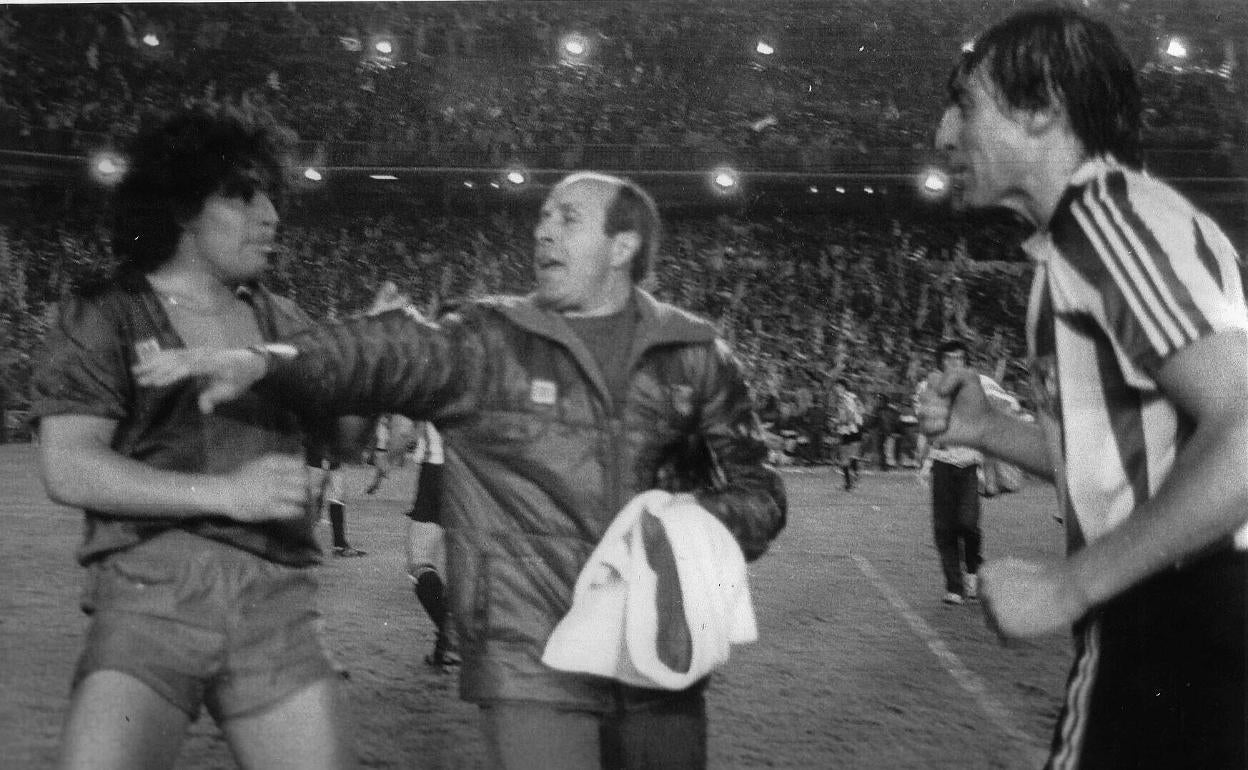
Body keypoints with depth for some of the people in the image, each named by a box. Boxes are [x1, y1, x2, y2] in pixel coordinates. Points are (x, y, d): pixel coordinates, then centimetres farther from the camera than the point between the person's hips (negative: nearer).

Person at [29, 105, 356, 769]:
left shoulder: (281, 322, 16)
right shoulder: (103, 316, 3)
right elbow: (67, 467, -8)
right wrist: (224, 493, -14)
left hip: (276, 603, 4)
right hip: (151, 592, -4)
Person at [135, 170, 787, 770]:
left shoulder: (694, 356, 6)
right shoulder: (491, 342, 0)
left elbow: (755, 489, 10)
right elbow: (389, 352, -17)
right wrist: (263, 362, -34)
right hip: (531, 662, -3)